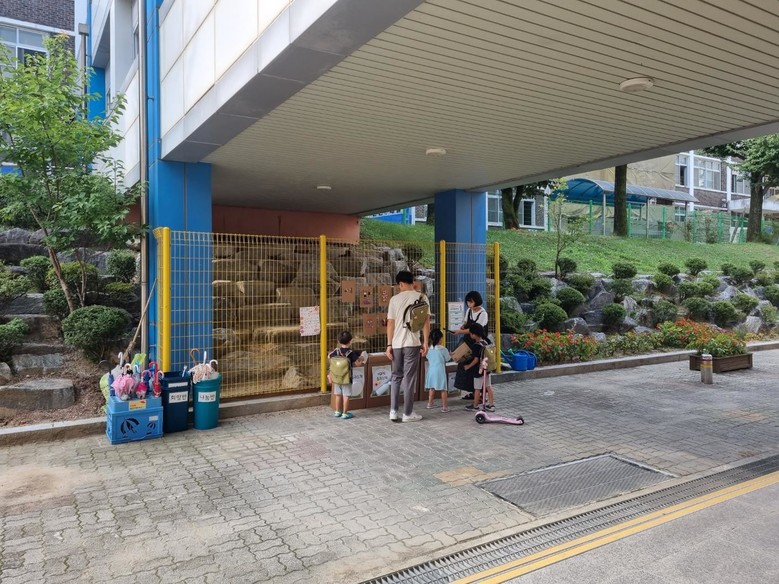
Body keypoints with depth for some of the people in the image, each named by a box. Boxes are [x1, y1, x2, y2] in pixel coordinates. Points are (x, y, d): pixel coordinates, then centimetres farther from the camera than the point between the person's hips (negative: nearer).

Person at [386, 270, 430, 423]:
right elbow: (426, 321, -4)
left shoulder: (394, 299, 5)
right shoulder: (421, 297, 0)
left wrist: (389, 345, 6)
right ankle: (408, 413, 9)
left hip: (397, 343, 2)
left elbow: (390, 323, 3)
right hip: (412, 343, -2)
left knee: (396, 377, 14)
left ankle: (393, 411, 11)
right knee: (409, 378, 3)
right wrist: (425, 343, 0)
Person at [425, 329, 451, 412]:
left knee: (431, 388, 18)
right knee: (443, 389, 2)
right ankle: (445, 406, 3)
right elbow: (447, 359, -2)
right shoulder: (443, 349, -13)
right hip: (440, 371, -5)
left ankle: (430, 403, 27)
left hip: (431, 370, 5)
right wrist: (448, 353, 17)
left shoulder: (429, 349, -2)